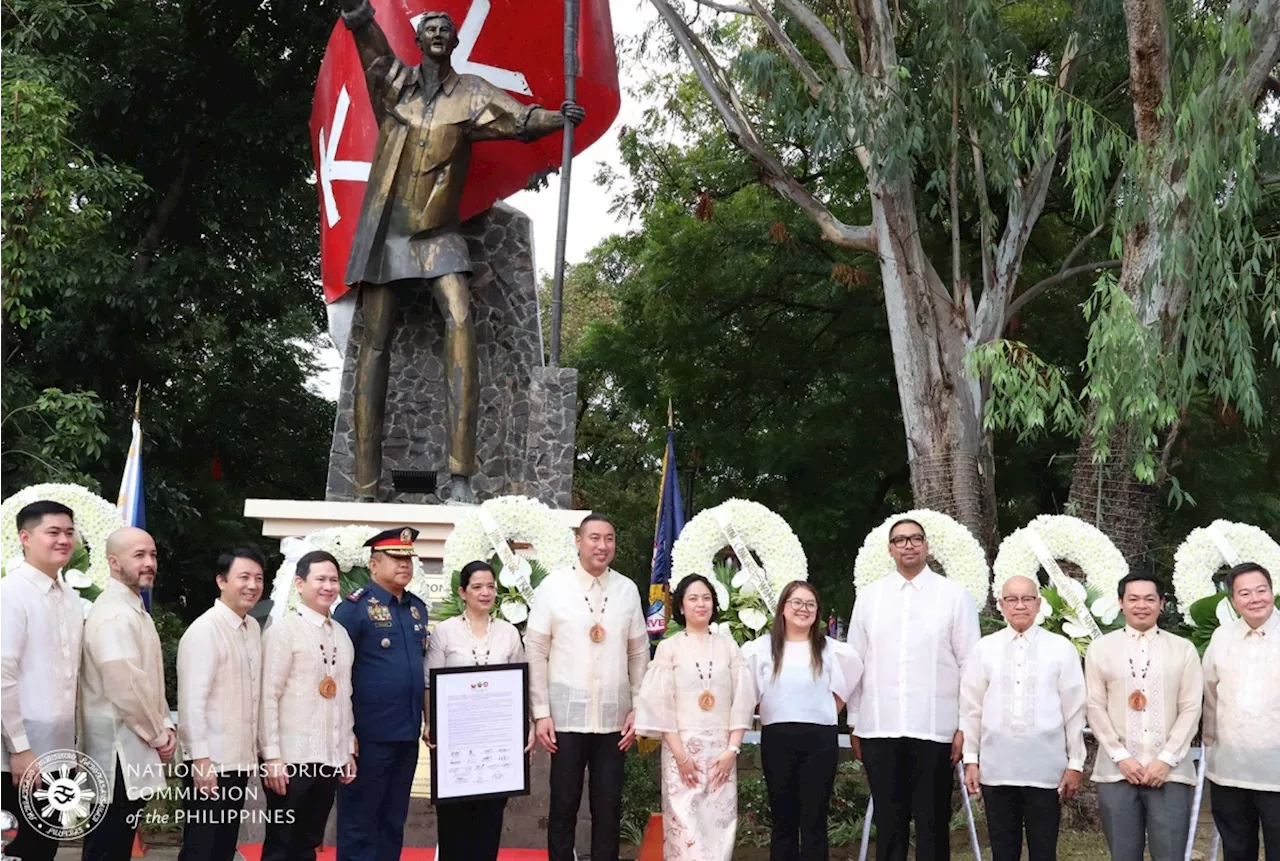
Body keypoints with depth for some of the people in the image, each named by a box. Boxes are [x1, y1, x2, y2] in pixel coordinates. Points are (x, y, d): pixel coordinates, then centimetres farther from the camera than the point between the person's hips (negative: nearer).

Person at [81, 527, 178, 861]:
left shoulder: (136, 611, 14)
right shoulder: (113, 615, -18)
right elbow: (127, 689, -23)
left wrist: (165, 726, 5)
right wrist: (158, 736, -11)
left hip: (135, 750, 10)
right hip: (119, 752, -10)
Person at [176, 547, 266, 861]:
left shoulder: (253, 628, 9)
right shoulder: (204, 630, -14)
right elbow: (192, 701, -18)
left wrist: (253, 752, 14)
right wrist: (201, 759, -21)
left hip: (240, 761, 8)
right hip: (210, 762, -8)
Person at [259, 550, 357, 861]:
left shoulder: (341, 634, 12)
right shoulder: (283, 631, -8)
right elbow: (268, 696, -12)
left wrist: (348, 750, 14)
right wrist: (272, 755, -15)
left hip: (331, 757, 6)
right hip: (292, 757, -6)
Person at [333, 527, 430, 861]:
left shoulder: (418, 607, 12)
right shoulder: (355, 607, -9)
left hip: (408, 734, 7)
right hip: (369, 734, -7)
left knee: (394, 821, 15)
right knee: (359, 822, 3)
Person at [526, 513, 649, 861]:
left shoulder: (628, 590, 5)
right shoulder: (553, 586, -3)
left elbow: (639, 653, 10)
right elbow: (536, 653, -2)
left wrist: (638, 708, 4)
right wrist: (541, 712, -6)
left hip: (613, 719, 2)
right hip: (567, 717, -2)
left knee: (609, 809, 7)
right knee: (564, 806, 5)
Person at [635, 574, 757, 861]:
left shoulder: (728, 646, 8)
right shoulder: (669, 648, 2)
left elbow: (742, 700, 4)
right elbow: (660, 704, -3)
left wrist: (732, 749, -6)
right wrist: (680, 754, -11)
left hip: (721, 751, 2)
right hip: (682, 749, -2)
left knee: (720, 825, 1)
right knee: (685, 826, -5)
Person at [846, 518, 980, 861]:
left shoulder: (955, 595, 1)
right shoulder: (869, 596, 9)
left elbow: (971, 664, 0)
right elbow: (855, 662, 10)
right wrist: (853, 724, 8)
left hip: (934, 729, -2)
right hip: (879, 729, 2)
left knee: (932, 822, 4)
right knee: (888, 821, 9)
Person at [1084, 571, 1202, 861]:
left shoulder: (1183, 649, 8)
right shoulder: (1100, 648, 7)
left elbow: (1191, 709, 3)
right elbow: (1096, 707, 4)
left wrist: (1166, 759, -7)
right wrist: (1121, 757, -6)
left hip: (1170, 771, 0)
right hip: (1116, 770, 0)